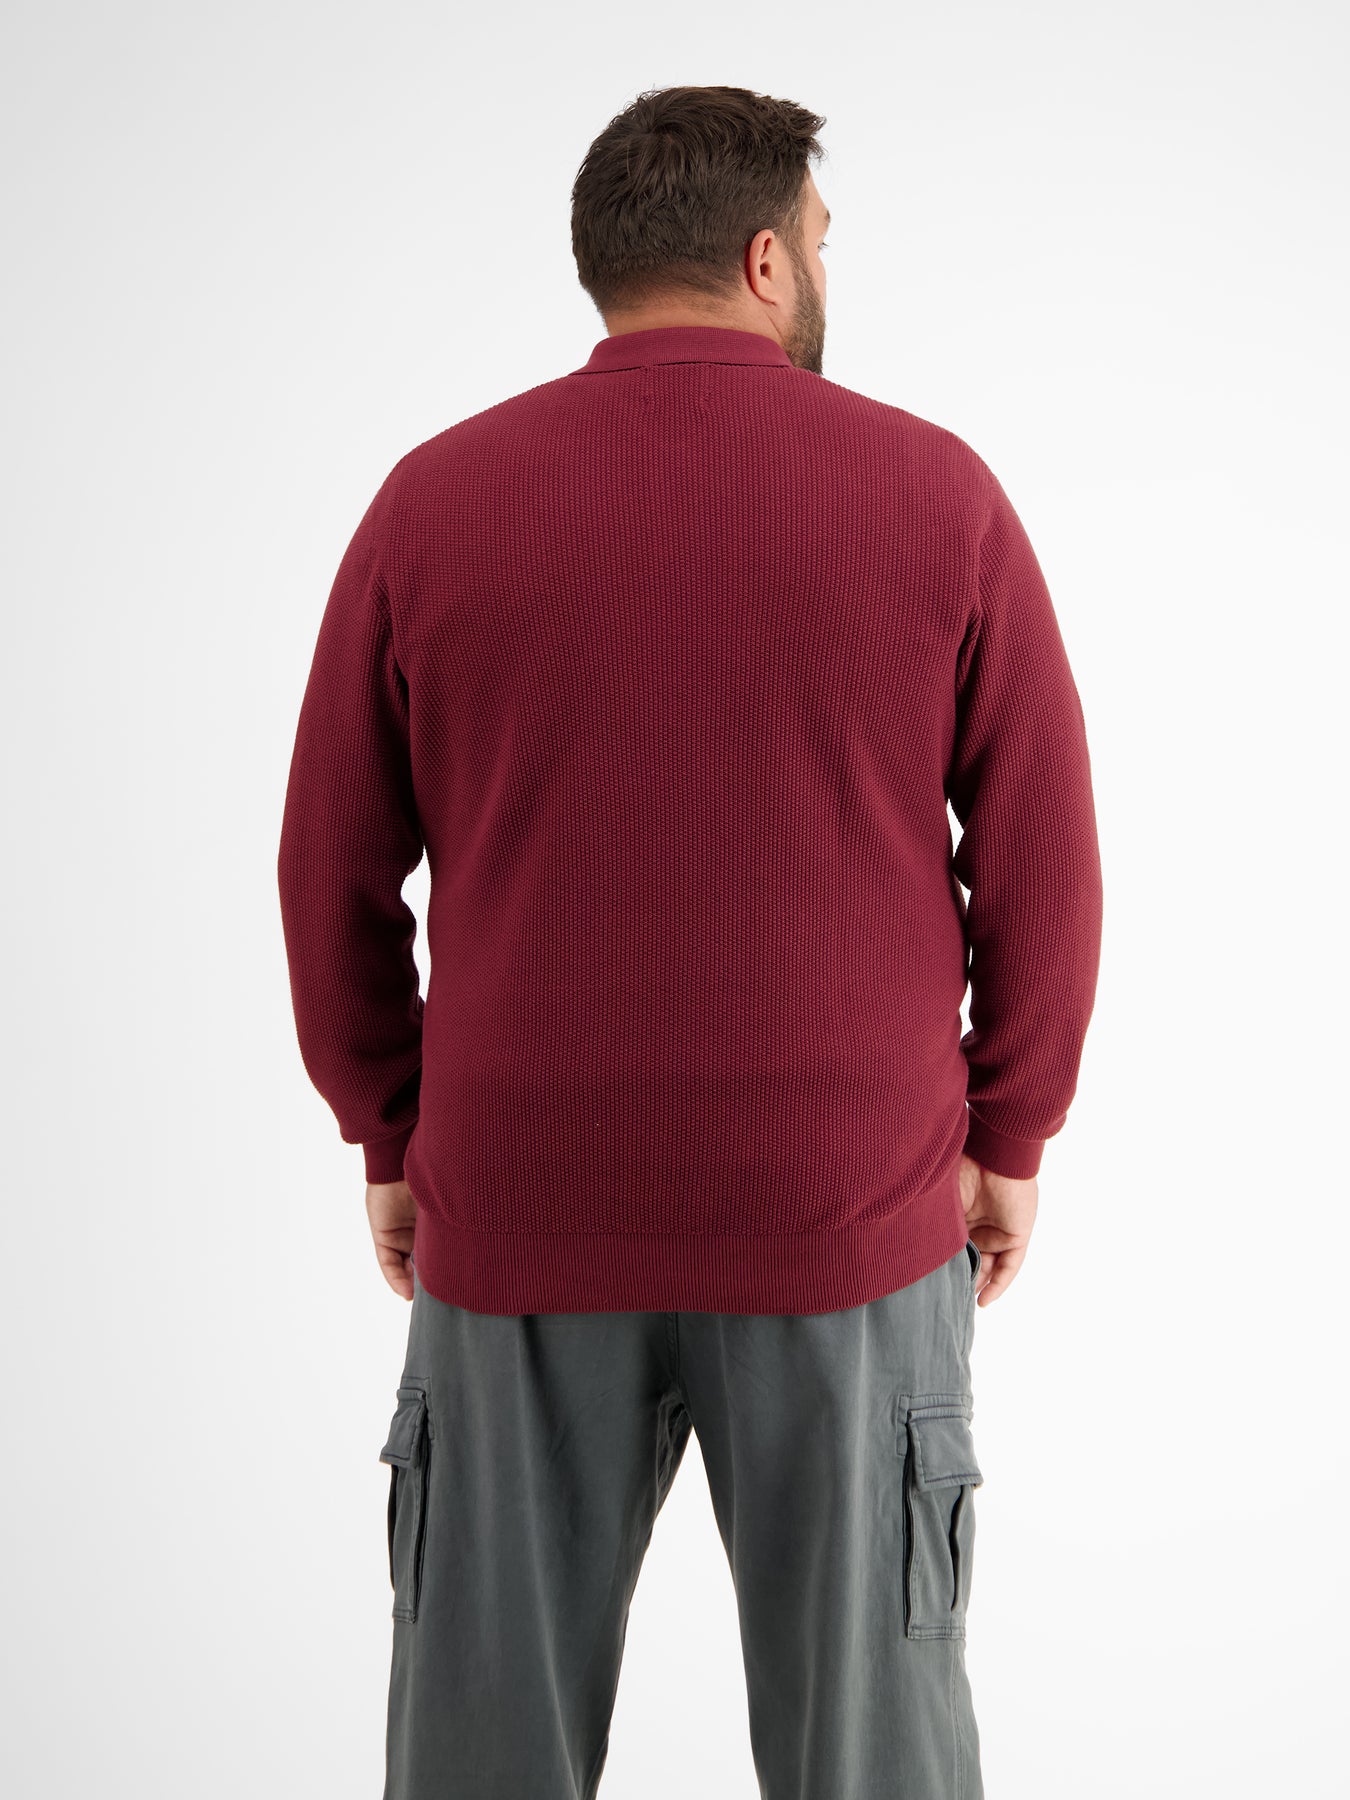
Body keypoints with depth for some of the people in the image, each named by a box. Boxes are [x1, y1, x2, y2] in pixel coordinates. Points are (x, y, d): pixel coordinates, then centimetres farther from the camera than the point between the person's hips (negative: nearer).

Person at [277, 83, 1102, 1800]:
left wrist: (390, 1139, 14)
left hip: (518, 1211, 1)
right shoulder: (937, 494, -2)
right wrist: (1009, 1140, 9)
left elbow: (332, 874, 3)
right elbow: (1043, 860, -1)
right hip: (854, 1221, 0)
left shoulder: (435, 500, 0)